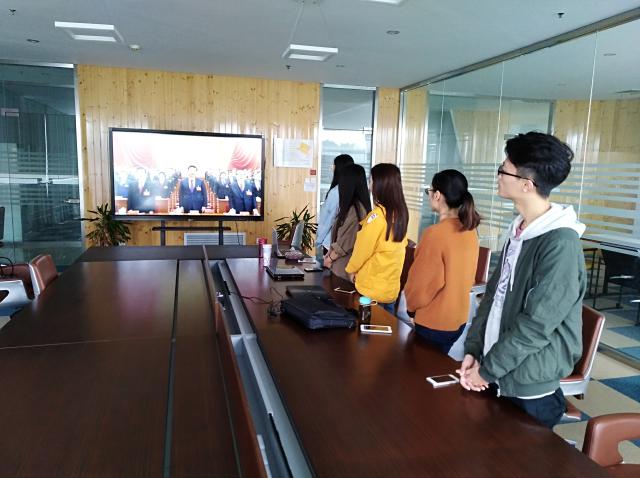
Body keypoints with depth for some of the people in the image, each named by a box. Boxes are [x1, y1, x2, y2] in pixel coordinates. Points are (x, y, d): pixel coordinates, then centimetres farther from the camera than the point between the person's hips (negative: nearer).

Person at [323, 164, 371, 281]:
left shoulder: (354, 208, -21)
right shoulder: (354, 206, 7)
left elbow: (346, 242, -19)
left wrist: (330, 258, -6)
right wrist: (330, 252, 8)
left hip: (346, 266, -8)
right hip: (342, 263, 8)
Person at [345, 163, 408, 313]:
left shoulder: (378, 215, -20)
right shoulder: (400, 213, 1)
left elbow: (363, 246, -13)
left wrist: (352, 269, 2)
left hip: (373, 288, -7)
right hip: (392, 286, 7)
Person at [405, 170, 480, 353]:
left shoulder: (436, 233, -23)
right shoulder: (470, 230, -1)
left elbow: (422, 282, -16)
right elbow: (466, 274, 9)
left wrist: (411, 304, 2)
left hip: (434, 322, -7)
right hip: (459, 317, 7)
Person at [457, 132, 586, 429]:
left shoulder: (561, 244, -22)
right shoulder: (519, 231, 5)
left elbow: (537, 325, -23)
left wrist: (487, 369, -14)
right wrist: (473, 350, 0)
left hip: (530, 390, -7)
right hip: (498, 377, 7)